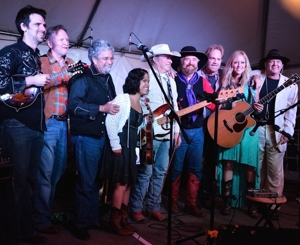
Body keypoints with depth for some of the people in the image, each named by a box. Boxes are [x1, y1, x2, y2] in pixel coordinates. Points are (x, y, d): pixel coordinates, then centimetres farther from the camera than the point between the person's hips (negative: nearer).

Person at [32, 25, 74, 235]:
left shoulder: (71, 65, 17)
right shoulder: (42, 62, -1)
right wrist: (64, 75, -22)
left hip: (64, 123, 6)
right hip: (48, 123, -6)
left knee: (59, 169, 14)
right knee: (45, 171, -4)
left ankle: (48, 209, 31)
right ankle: (41, 219, 8)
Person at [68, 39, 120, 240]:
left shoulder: (107, 78, 14)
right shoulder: (82, 78, -10)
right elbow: (74, 106, -22)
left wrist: (115, 108, 5)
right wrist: (102, 108, -23)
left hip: (104, 135, 8)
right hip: (86, 137, -7)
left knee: (97, 180, 16)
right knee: (86, 182, 0)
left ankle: (93, 219, 30)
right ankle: (81, 224, 15)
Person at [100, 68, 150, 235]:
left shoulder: (141, 104, 14)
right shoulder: (122, 98, -9)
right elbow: (110, 121, -17)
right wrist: (115, 144, -19)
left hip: (132, 146, 8)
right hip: (120, 145, -8)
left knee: (128, 184, 11)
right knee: (121, 184, -5)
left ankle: (124, 219, 22)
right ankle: (115, 221, 8)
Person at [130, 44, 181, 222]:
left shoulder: (171, 81, 18)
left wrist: (177, 130, 13)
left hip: (167, 134, 7)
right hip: (151, 133, -7)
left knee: (161, 172, 11)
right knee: (145, 172, -1)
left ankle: (153, 207, 24)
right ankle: (136, 208, 14)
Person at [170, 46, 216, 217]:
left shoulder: (203, 82, 8)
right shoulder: (173, 81, 0)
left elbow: (213, 103, -2)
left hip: (197, 131, 3)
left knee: (196, 168, 7)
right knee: (176, 168, 4)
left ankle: (191, 203, 19)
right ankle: (173, 201, 20)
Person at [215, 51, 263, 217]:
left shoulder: (251, 83, 6)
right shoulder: (225, 83, 8)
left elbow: (256, 106, 7)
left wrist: (258, 108, -16)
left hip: (247, 129, 0)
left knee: (250, 165, 0)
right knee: (228, 164, 0)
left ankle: (252, 203, 12)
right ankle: (227, 202, 10)